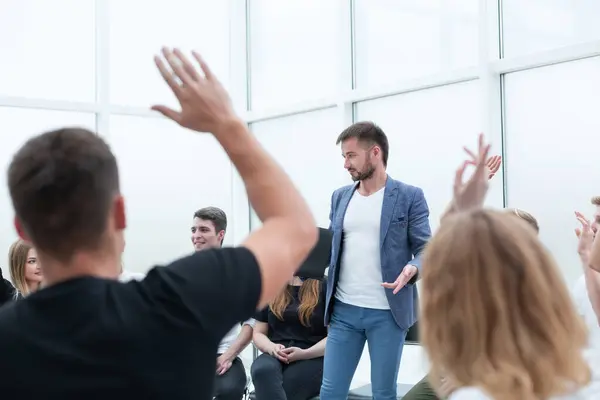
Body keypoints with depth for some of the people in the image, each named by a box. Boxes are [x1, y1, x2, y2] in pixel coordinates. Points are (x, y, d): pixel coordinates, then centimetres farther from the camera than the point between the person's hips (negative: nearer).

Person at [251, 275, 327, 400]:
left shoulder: (325, 286, 2)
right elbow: (258, 333, 16)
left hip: (313, 358, -3)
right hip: (276, 356, 3)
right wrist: (271, 347, -7)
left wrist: (304, 353, -16)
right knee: (262, 370, -34)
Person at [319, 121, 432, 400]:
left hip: (387, 313, -4)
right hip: (343, 310, 4)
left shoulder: (409, 197, -3)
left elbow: (425, 249, -5)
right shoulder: (340, 197, 11)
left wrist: (412, 269, -25)